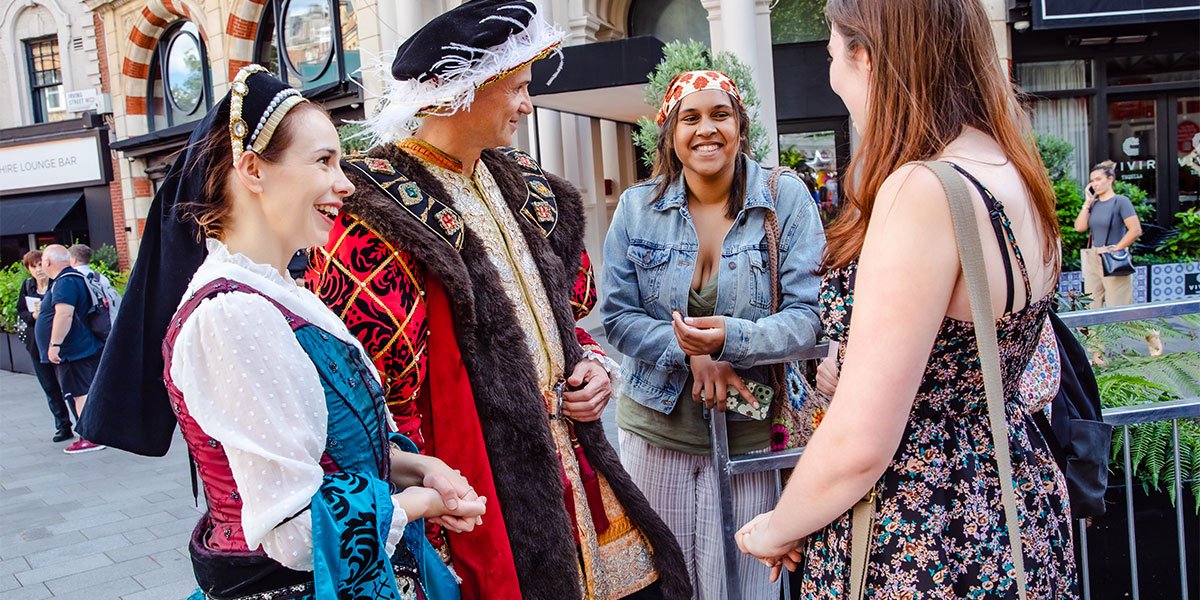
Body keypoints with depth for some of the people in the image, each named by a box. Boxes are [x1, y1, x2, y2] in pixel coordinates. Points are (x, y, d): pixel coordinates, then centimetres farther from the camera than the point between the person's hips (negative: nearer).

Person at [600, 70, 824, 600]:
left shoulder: (787, 200, -5)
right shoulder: (637, 207, 0)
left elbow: (808, 315, -10)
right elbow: (617, 315, -2)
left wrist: (732, 339, -28)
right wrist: (692, 355, -17)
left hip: (752, 431, -1)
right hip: (656, 429, 2)